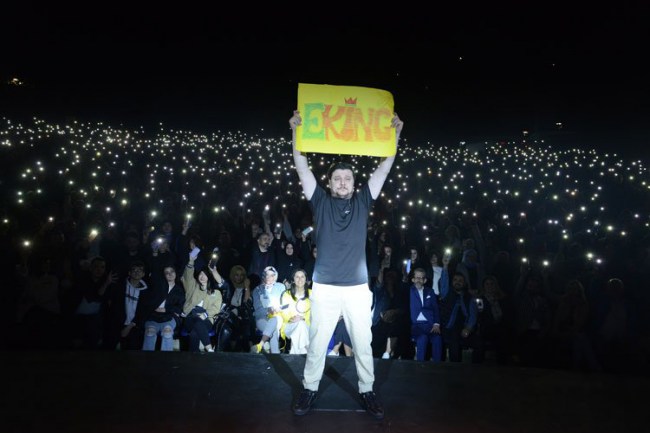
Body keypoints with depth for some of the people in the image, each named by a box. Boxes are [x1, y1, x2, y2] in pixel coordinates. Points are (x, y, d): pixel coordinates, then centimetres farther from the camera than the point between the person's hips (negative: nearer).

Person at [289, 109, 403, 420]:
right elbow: (302, 168, -1)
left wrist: (395, 133, 0)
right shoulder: (321, 202, 4)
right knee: (317, 344, 9)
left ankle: (367, 391, 27)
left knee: (363, 344, 10)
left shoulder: (362, 202, 7)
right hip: (324, 288, -1)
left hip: (358, 288, 1)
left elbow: (384, 167, 5)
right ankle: (310, 389, 26)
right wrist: (296, 132, -8)